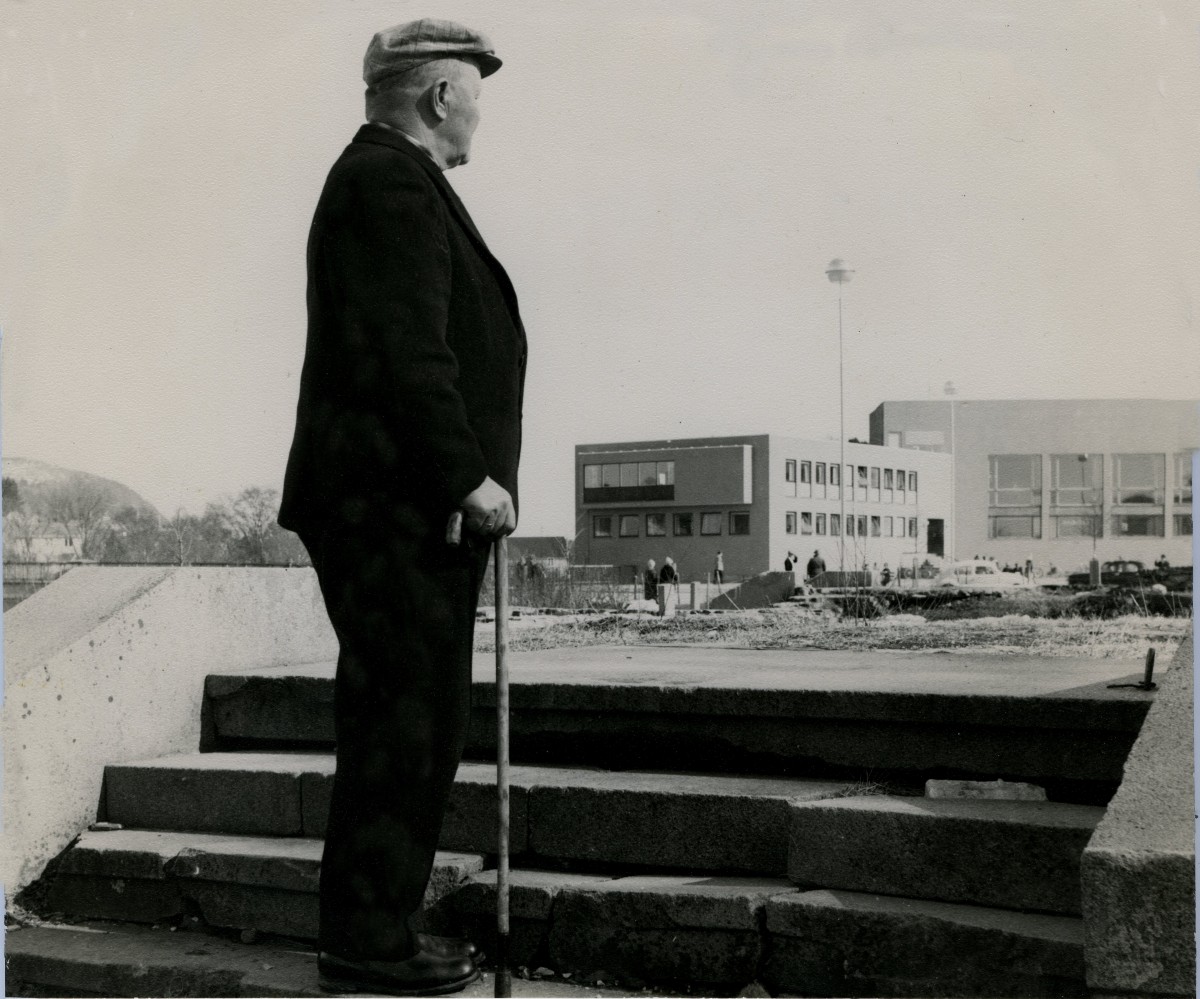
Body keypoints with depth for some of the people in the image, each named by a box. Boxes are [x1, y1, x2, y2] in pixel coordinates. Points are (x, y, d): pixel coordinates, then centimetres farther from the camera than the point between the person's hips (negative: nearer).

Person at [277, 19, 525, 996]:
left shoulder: (396, 178, 23)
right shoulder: (388, 182, -10)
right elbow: (406, 351, -19)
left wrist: (466, 477, 19)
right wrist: (468, 477, -19)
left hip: (414, 508, 11)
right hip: (396, 505, -11)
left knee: (419, 722, 13)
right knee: (399, 722, -6)